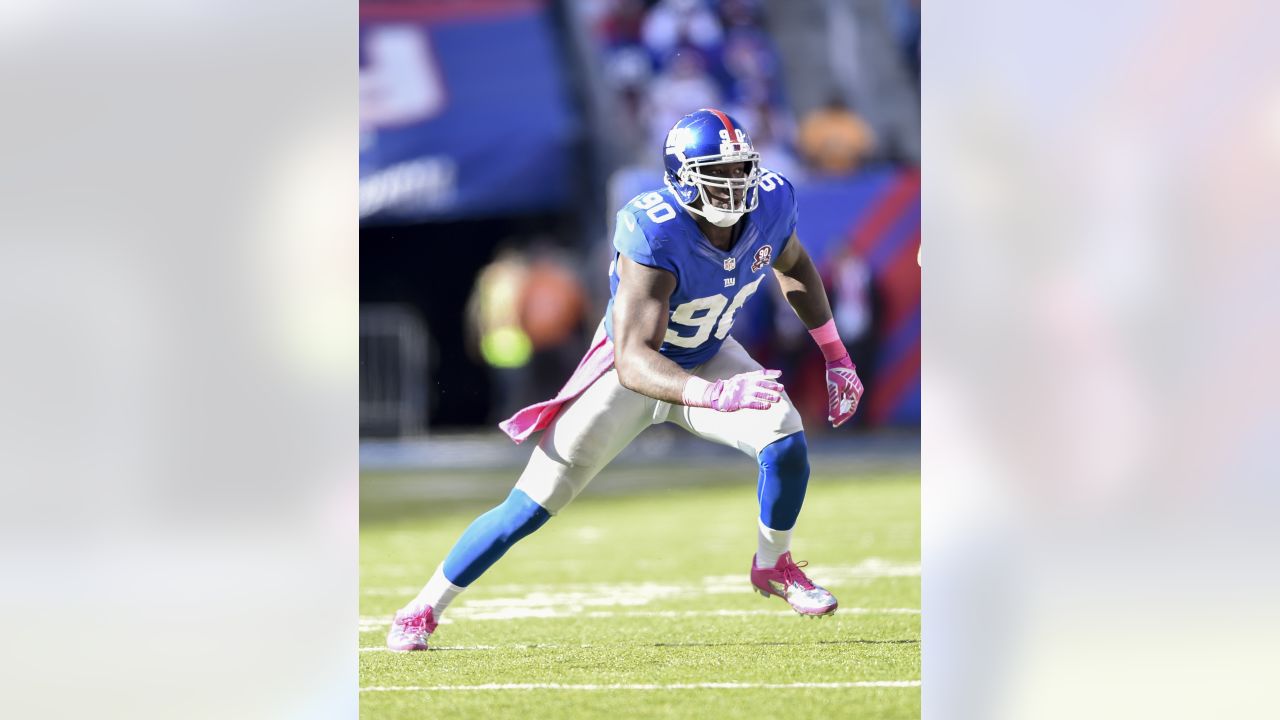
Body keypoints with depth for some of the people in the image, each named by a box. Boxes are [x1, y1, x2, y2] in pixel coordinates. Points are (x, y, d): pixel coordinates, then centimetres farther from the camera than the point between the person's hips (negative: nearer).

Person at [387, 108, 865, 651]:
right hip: (632, 374, -4)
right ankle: (425, 608, 15)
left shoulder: (769, 204, -20)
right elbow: (632, 360, -44)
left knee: (786, 441, -21)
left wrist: (836, 356, 6)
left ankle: (773, 566, 8)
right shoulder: (654, 235, -37)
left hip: (705, 358, 4)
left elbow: (793, 265, 8)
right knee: (532, 505, -4)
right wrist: (714, 395, -59)